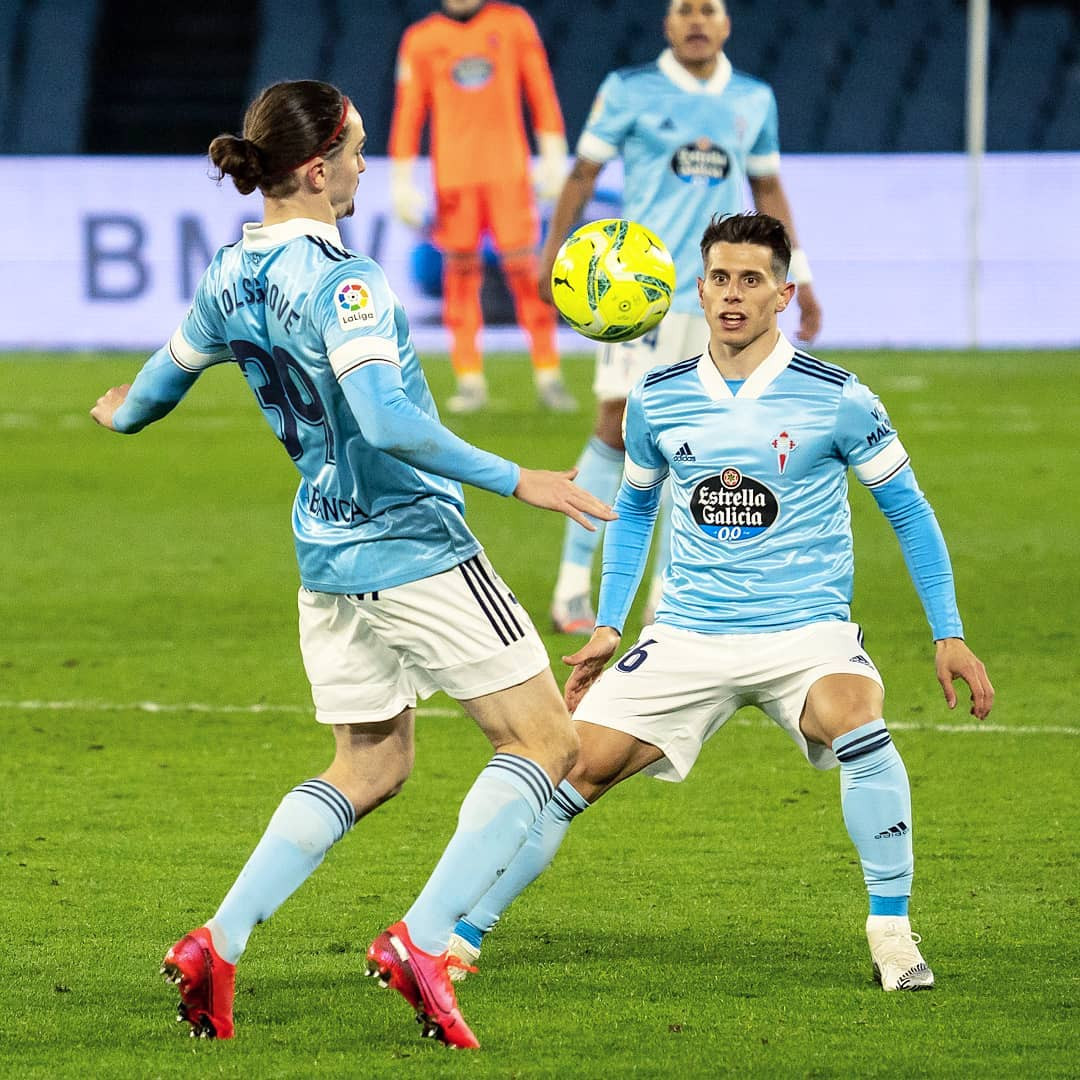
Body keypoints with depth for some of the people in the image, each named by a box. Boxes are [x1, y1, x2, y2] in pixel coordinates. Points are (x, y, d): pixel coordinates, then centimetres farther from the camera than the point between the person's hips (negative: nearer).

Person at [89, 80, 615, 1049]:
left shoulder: (231, 277, 5)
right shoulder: (344, 285, -20)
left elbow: (174, 366, 24)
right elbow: (383, 419, -32)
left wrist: (125, 414, 47)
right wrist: (515, 481, -29)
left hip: (327, 556, 8)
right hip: (416, 550, -8)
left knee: (368, 769, 20)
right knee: (545, 742, 1)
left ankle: (218, 943, 7)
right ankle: (421, 941, -10)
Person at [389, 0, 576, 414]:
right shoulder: (421, 39, 6)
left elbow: (540, 91, 6)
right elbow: (408, 112, 7)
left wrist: (553, 155, 1)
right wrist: (401, 182, 4)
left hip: (508, 170, -1)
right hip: (453, 174, 1)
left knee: (523, 266, -6)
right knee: (460, 271, 0)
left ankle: (547, 374, -1)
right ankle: (469, 378, 5)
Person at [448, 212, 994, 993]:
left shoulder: (835, 398, -7)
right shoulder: (659, 400, 3)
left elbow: (908, 510, 3)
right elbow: (635, 507, 22)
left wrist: (949, 636, 0)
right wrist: (608, 626, 15)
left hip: (805, 629, -3)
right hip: (688, 635, 3)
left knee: (857, 727, -33)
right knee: (575, 768, -7)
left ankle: (892, 933, -18)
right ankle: (461, 935, 6)